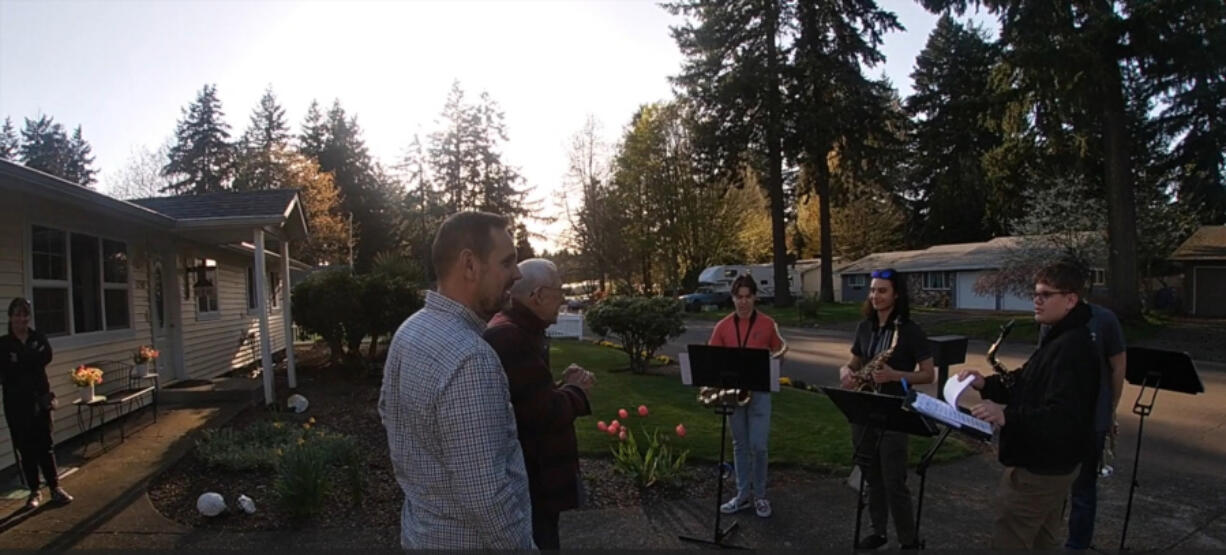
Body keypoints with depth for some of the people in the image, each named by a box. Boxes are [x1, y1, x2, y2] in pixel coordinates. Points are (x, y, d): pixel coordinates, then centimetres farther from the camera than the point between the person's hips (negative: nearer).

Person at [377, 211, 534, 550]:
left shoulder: (409, 331, -1)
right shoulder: (469, 357, -30)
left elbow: (388, 413, 14)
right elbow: (485, 495, -30)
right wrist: (522, 546, -17)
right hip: (466, 540, -8)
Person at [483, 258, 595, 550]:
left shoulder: (519, 331, 11)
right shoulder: (510, 338, -25)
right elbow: (544, 415, -27)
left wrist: (565, 385, 0)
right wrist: (576, 390, -9)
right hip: (529, 481, -11)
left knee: (541, 540, 24)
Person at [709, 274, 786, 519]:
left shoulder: (768, 324, -2)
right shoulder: (722, 326, 1)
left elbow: (779, 352, 8)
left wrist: (778, 354, -14)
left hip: (759, 391, -2)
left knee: (758, 445, -2)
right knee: (740, 445, 11)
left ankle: (760, 496, 17)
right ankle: (743, 495, 22)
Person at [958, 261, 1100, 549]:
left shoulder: (1072, 348, -23)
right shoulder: (1059, 339, 13)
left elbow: (1062, 417, -32)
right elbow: (1028, 386, 15)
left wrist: (1007, 416, -43)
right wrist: (987, 384, -2)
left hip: (1038, 469, -11)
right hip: (1048, 464, 11)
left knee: (1008, 543, -3)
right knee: (1041, 541, 23)